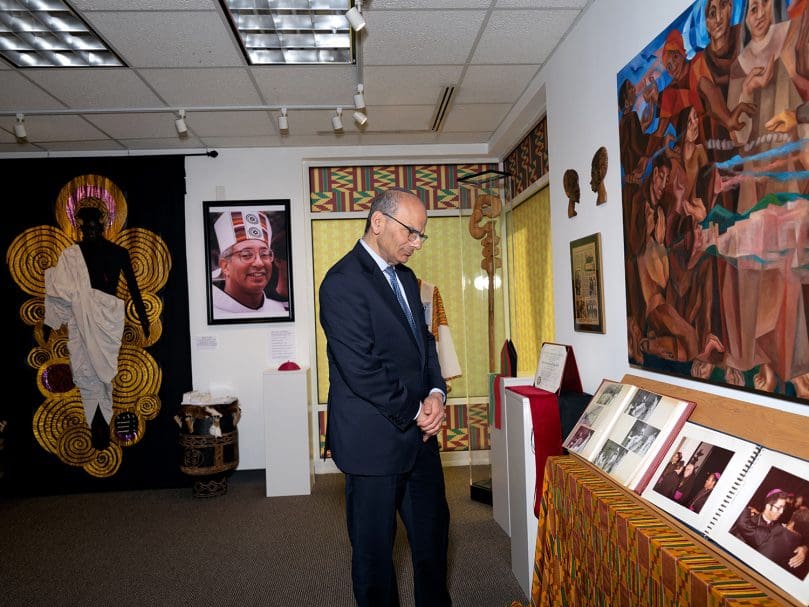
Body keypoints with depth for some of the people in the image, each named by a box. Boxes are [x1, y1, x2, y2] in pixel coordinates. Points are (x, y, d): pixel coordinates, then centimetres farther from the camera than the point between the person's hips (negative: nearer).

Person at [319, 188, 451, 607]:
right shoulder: (343, 281, -17)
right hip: (375, 440, -8)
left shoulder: (405, 278, 10)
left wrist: (436, 393, -5)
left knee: (432, 533, 21)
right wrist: (416, 410, -12)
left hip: (419, 433, 8)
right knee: (374, 547, 11)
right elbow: (361, 371, -22)